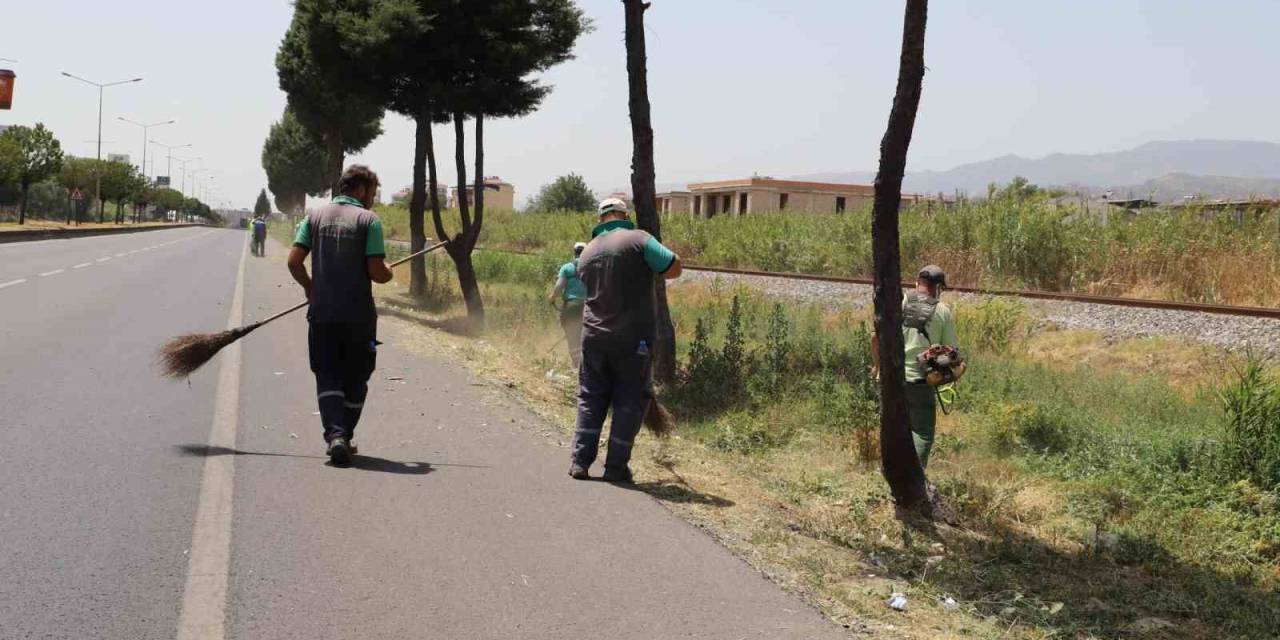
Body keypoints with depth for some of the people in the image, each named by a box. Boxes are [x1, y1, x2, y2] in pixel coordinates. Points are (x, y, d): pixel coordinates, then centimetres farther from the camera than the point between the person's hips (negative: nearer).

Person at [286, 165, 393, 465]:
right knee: (355, 379, 13)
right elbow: (377, 272, -13)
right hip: (358, 315, -2)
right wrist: (388, 272, 10)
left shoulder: (315, 216, 6)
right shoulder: (368, 220, -5)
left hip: (322, 313, 3)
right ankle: (345, 436, 21)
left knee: (327, 376, 5)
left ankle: (335, 435, -13)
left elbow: (294, 261, -2)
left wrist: (309, 287, 16)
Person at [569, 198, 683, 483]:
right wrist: (648, 269, 6)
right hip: (633, 339, -4)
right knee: (630, 401, 5)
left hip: (595, 337, 5)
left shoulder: (587, 252, 12)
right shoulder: (638, 239, -7)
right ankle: (616, 466, 5)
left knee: (590, 399, 13)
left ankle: (580, 461, 8)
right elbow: (674, 267, -11)